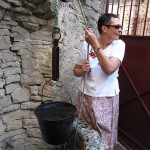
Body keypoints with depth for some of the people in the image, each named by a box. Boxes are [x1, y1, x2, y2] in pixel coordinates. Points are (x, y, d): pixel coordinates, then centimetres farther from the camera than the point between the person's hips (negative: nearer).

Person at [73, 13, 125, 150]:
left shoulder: (119, 45, -9)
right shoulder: (86, 44, -5)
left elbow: (109, 69, -25)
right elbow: (76, 71, 2)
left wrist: (95, 45, -27)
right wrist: (83, 70, -21)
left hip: (106, 98, -1)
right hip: (85, 95, 2)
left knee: (104, 138, 12)